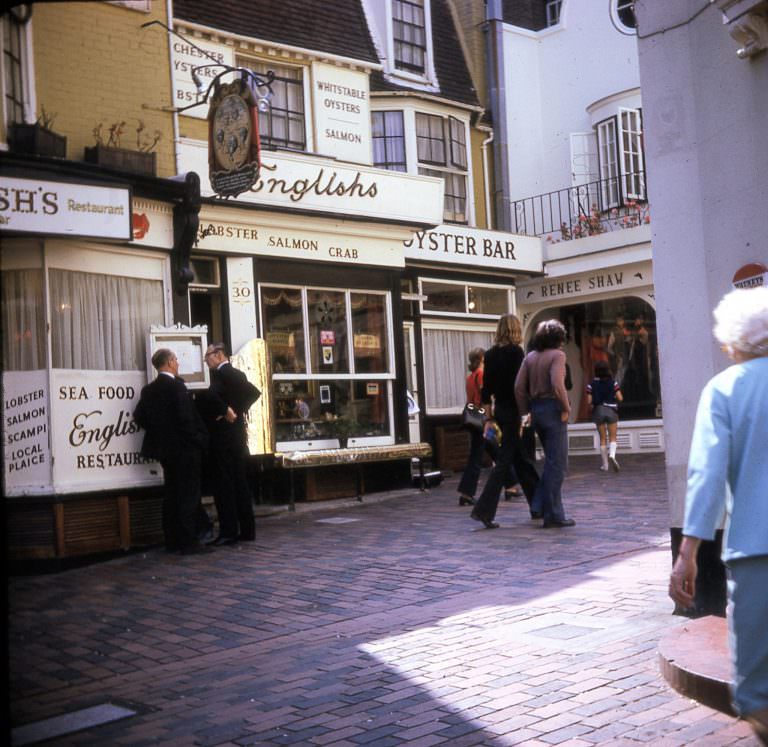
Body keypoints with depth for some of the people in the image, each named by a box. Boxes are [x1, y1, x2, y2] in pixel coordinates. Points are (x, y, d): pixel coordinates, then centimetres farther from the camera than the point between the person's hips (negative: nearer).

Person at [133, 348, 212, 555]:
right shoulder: (176, 386, -15)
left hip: (164, 448, 8)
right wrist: (199, 440, -10)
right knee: (189, 495, -4)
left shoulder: (149, 390, 7)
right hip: (184, 448, -8)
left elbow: (139, 416, 7)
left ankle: (172, 541, 16)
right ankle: (189, 542, -4)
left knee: (171, 495, 13)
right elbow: (186, 418, -19)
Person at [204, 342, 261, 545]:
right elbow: (254, 392, 13)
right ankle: (247, 530, 14)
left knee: (224, 483, -4)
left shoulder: (219, 373, -12)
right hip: (238, 432, 8)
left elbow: (213, 394, -30)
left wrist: (226, 411, -17)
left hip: (222, 434, -8)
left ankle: (228, 531, -4)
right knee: (241, 482, 10)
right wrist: (238, 411, 8)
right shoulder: (237, 374, 13)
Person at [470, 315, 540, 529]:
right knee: (504, 460, -6)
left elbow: (486, 385, 9)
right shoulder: (515, 352, -12)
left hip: (499, 409, 7)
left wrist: (488, 412, 15)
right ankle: (483, 510, -11)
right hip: (512, 410, -7)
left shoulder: (491, 354, 7)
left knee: (522, 459, 15)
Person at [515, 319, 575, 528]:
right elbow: (557, 385, -22)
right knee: (557, 464, 1)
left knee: (552, 461, 21)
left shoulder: (530, 356, 9)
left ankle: (540, 506, 18)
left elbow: (519, 387, 4)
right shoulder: (557, 355, -9)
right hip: (552, 409, -7)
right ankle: (553, 515, 4)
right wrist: (566, 408, -10)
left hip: (536, 408, 7)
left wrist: (525, 412, 10)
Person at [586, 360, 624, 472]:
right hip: (611, 411, -1)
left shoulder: (592, 384, -3)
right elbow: (620, 398, -6)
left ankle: (605, 464, 12)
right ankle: (612, 455, -25)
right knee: (613, 438, 5)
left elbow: (589, 401, -6)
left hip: (598, 411, 1)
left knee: (603, 438, 11)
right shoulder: (613, 382, -3)